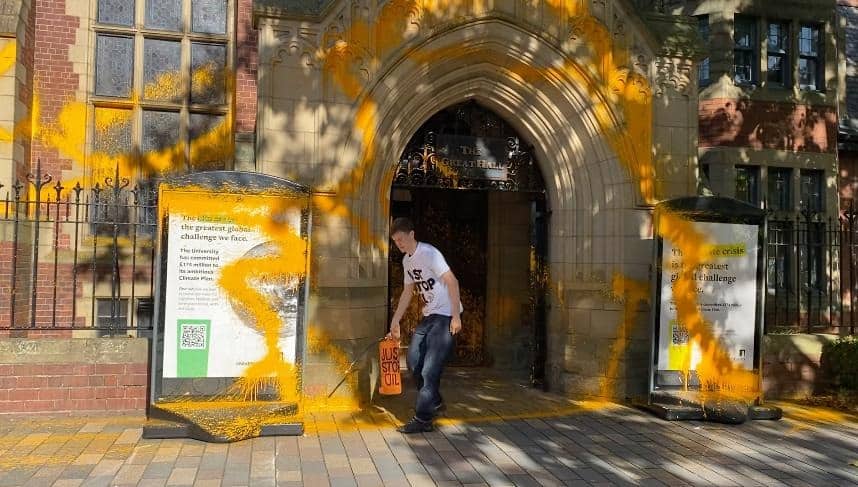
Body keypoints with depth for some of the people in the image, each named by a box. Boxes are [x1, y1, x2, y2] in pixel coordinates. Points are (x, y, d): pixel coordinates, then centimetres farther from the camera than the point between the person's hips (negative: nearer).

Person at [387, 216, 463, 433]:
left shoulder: (429, 253, -16)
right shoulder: (407, 260, 12)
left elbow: (452, 282, -19)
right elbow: (407, 292, 20)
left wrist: (456, 317, -22)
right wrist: (395, 321, 19)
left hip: (446, 315, -9)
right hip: (429, 316, 9)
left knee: (430, 368, -9)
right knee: (414, 361, 8)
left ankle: (423, 419, -2)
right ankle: (435, 402, 25)